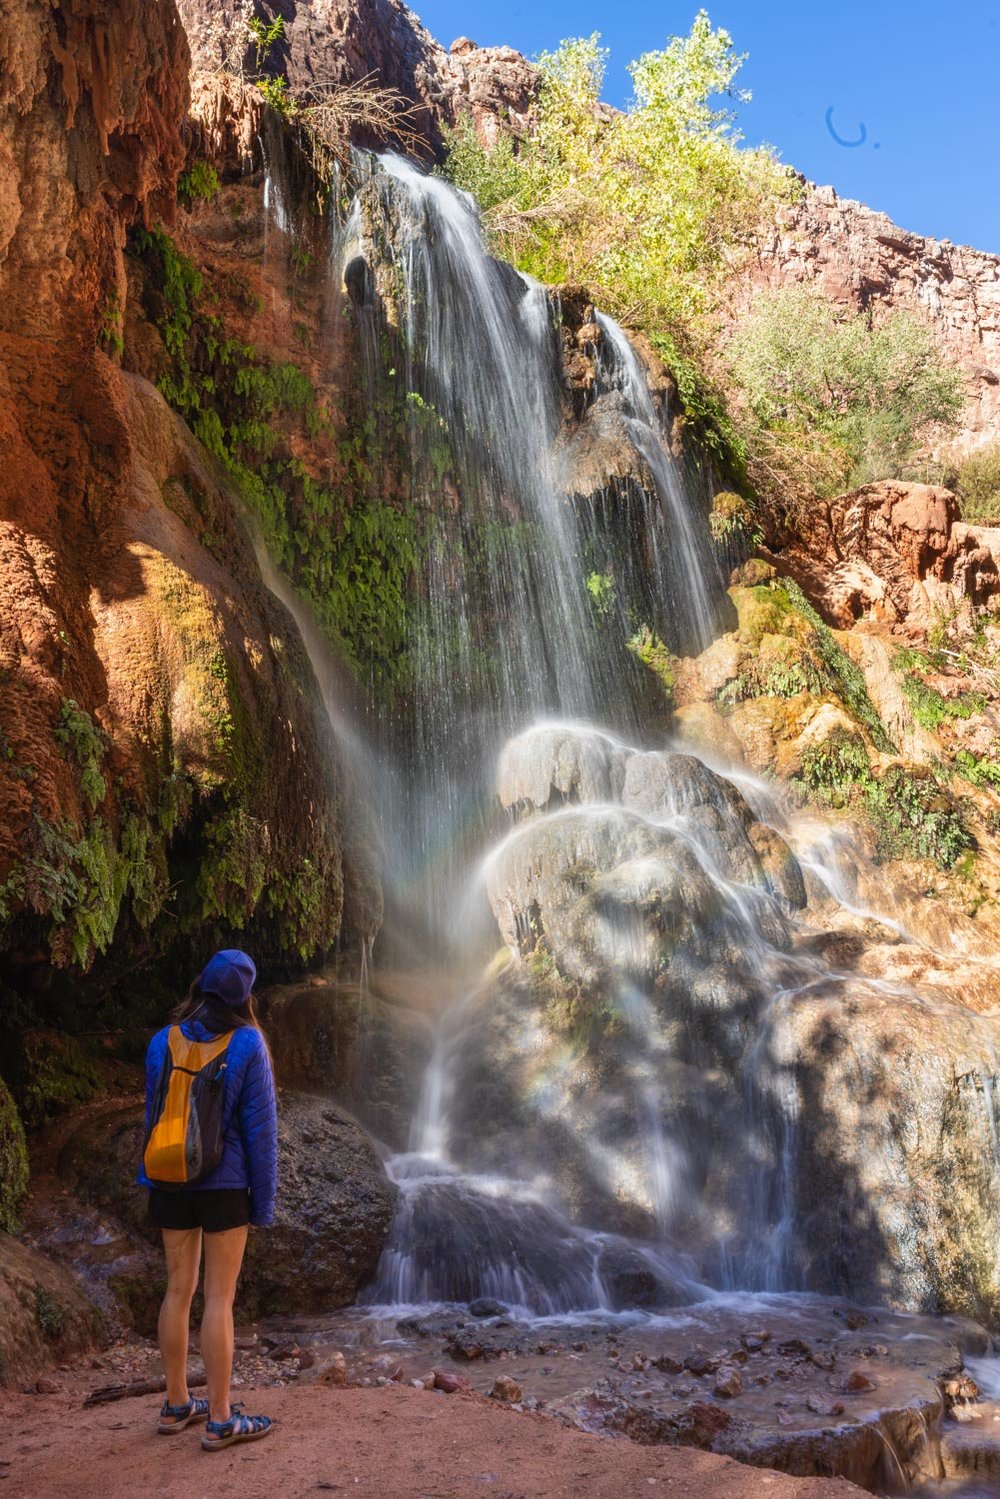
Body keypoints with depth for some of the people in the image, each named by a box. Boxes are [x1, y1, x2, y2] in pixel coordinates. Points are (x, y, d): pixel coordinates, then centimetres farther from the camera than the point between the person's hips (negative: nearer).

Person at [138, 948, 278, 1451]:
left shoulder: (163, 1041, -1)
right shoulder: (247, 1043, -11)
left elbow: (153, 1117, 6)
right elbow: (259, 1126, -9)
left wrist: (151, 1182, 16)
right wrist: (264, 1200, -2)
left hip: (170, 1184, 4)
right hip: (224, 1185, -4)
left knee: (179, 1290, 15)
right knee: (219, 1298, 2)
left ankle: (176, 1405, 26)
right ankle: (220, 1420, 7)